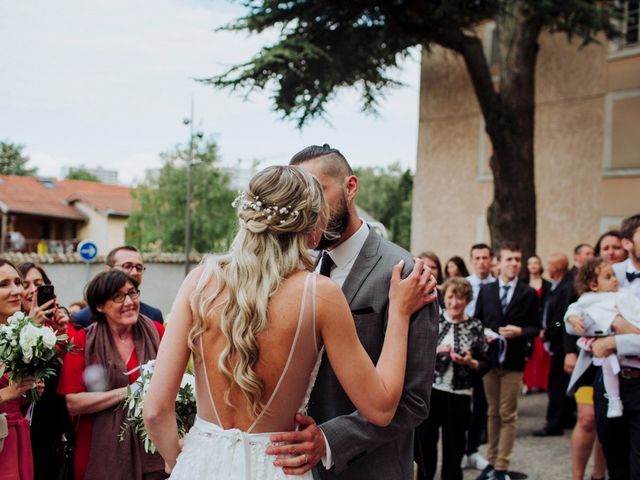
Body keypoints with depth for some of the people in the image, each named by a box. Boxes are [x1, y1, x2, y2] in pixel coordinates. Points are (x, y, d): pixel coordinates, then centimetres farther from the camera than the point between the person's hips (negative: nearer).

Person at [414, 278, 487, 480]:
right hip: (429, 392, 0)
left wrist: (470, 363, -13)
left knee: (454, 448, 8)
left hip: (460, 396, 0)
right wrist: (435, 351, -16)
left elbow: (484, 365, 6)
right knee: (424, 444, 8)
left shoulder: (476, 327, 2)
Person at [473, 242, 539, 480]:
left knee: (507, 415, 2)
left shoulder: (528, 293, -1)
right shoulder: (485, 290, 5)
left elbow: (535, 327, 0)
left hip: (513, 361, -2)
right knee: (493, 413, 12)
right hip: (489, 358, 2)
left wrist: (520, 332, -19)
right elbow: (476, 321, 8)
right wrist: (483, 333, -12)